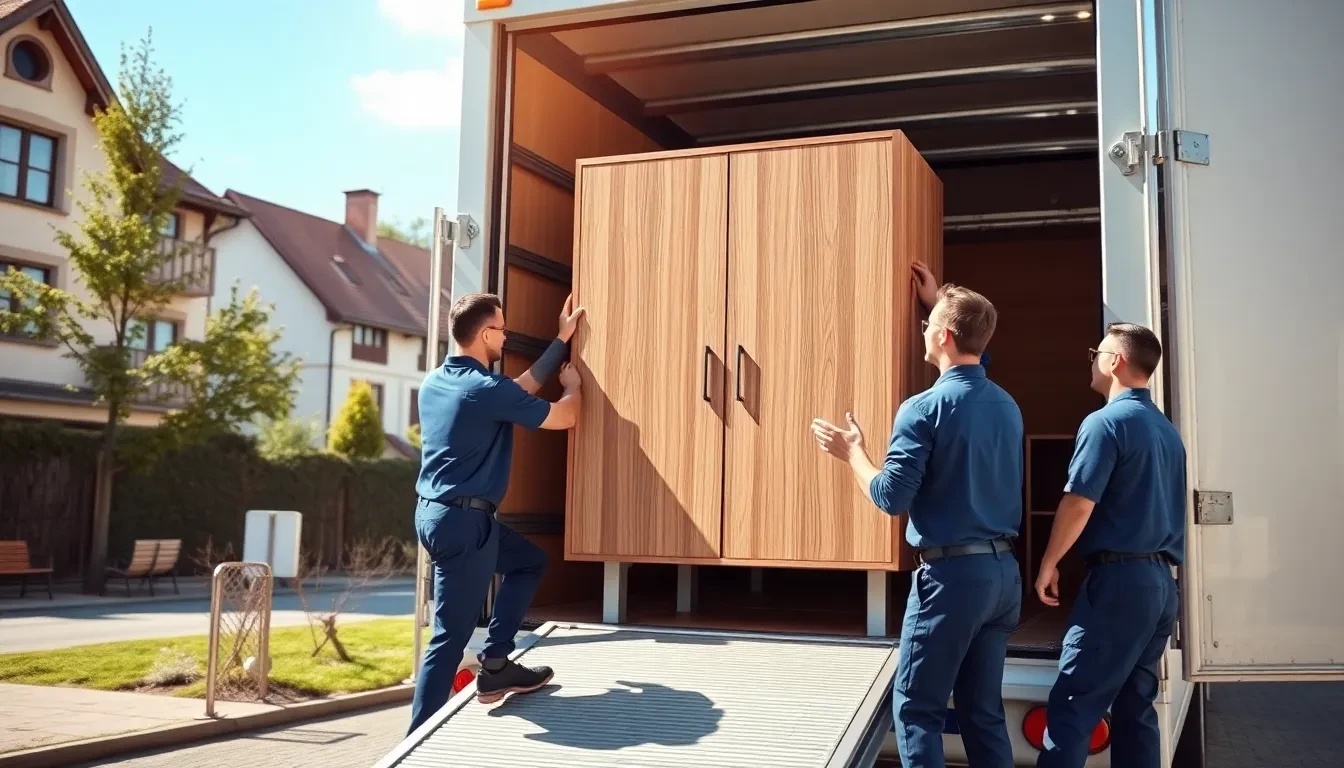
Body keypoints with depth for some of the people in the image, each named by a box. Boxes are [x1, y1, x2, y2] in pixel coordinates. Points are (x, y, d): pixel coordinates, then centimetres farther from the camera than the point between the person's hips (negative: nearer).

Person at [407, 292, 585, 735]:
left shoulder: (435, 381, 10)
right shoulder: (487, 389, -17)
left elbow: (522, 388, 20)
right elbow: (563, 418, -7)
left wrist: (561, 340, 25)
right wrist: (572, 387, 16)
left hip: (439, 514, 10)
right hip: (463, 521, -10)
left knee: (530, 562, 22)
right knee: (450, 638, -4)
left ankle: (495, 665, 17)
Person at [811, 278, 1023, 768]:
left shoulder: (924, 408, -13)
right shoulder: (1008, 407, 8)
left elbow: (892, 498, -15)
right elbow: (972, 380, 33)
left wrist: (851, 452, 2)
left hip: (951, 573, -7)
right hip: (1003, 571, 7)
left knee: (916, 706, 2)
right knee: (984, 709, 13)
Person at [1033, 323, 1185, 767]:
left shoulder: (1107, 422, -10)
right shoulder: (1167, 430, 15)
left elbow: (1078, 504, -15)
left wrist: (1048, 564, -4)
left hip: (1119, 578, -8)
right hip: (1161, 580, 8)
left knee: (1072, 705, -7)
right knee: (1136, 707, 11)